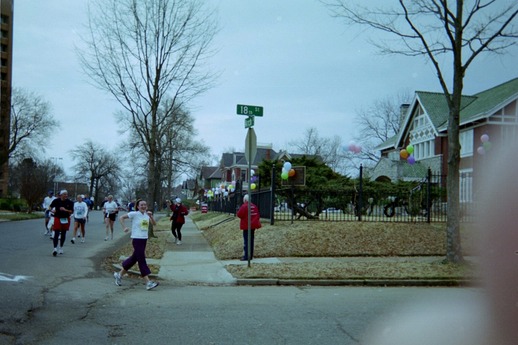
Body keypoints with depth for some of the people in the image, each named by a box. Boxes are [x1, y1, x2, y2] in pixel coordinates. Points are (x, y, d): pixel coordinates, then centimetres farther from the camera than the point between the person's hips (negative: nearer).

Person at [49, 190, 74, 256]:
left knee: (63, 234, 12)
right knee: (56, 234, -11)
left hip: (66, 219, 2)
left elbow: (72, 211, -6)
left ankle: (61, 248, 27)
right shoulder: (56, 200, -6)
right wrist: (52, 210, -12)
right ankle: (55, 248, -14)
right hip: (57, 218, -2)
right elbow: (50, 206, 8)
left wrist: (65, 210, -21)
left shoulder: (70, 202, -4)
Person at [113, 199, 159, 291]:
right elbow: (121, 218, -7)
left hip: (144, 239, 7)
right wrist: (124, 228, -15)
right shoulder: (134, 214, -9)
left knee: (134, 258, 16)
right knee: (142, 260, -8)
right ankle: (148, 282, -9)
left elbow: (154, 224, 3)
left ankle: (119, 274, 32)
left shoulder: (147, 215, 9)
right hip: (137, 239, -7)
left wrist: (151, 216, -11)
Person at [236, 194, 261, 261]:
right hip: (253, 226, 7)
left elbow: (239, 215, -16)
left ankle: (247, 256, -6)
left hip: (246, 226, -6)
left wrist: (239, 210, 4)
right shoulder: (254, 206, 6)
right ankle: (250, 255, 17)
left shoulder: (244, 206, -15)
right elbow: (258, 215, 11)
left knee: (246, 241, -4)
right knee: (251, 240, 12)